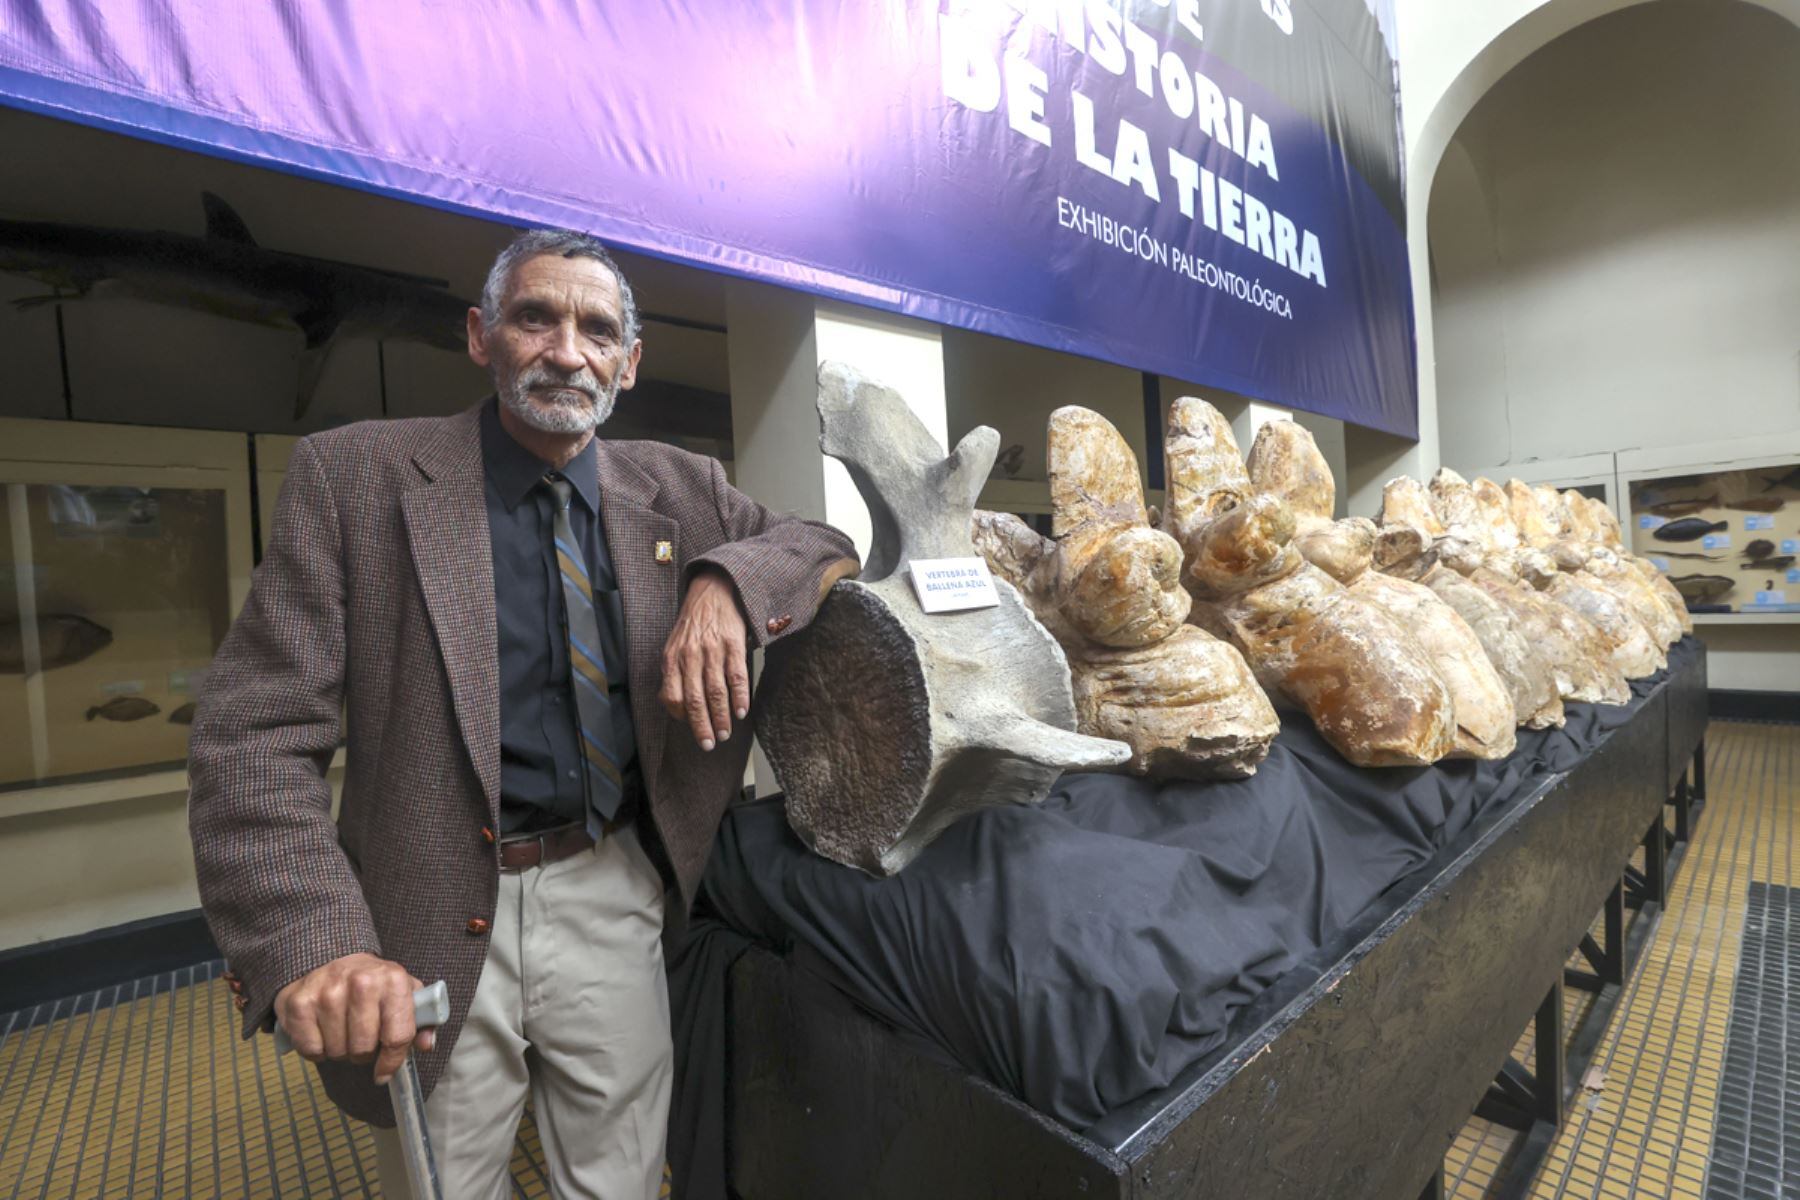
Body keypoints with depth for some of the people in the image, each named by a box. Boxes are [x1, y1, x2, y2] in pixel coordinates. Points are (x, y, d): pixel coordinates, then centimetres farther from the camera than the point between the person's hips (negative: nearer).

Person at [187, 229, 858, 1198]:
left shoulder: (677, 488, 1)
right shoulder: (353, 476, -6)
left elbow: (828, 546, 4)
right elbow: (254, 736, -9)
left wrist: (724, 581, -17)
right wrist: (312, 940, -22)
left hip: (614, 900, 2)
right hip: (432, 928, -1)